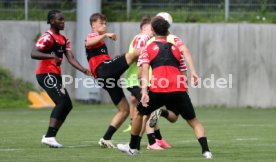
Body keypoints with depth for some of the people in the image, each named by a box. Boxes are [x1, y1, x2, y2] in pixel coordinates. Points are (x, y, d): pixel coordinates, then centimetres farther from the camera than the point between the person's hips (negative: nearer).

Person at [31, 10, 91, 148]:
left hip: (55, 75, 10)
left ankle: (49, 136, 11)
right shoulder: (47, 37, -11)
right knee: (62, 102, -20)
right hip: (46, 74, -10)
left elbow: (71, 58, 10)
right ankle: (49, 136, -22)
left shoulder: (64, 40, 17)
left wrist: (84, 70, -5)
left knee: (67, 105, 7)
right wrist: (51, 56, -40)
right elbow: (33, 54, -24)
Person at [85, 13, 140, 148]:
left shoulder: (100, 40, 35)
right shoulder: (93, 36, 5)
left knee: (124, 110, 7)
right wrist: (105, 35, -30)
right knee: (135, 53, -23)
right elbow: (88, 43, -22)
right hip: (104, 70, -9)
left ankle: (106, 139, 6)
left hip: (108, 78, 9)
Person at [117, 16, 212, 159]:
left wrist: (144, 92, -9)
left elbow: (144, 71, 1)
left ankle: (133, 147, 33)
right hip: (179, 89, 1)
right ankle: (206, 150, -8)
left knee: (139, 113, 24)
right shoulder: (175, 49, 24)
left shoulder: (148, 49, 16)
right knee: (194, 121, 11)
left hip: (158, 89, -1)